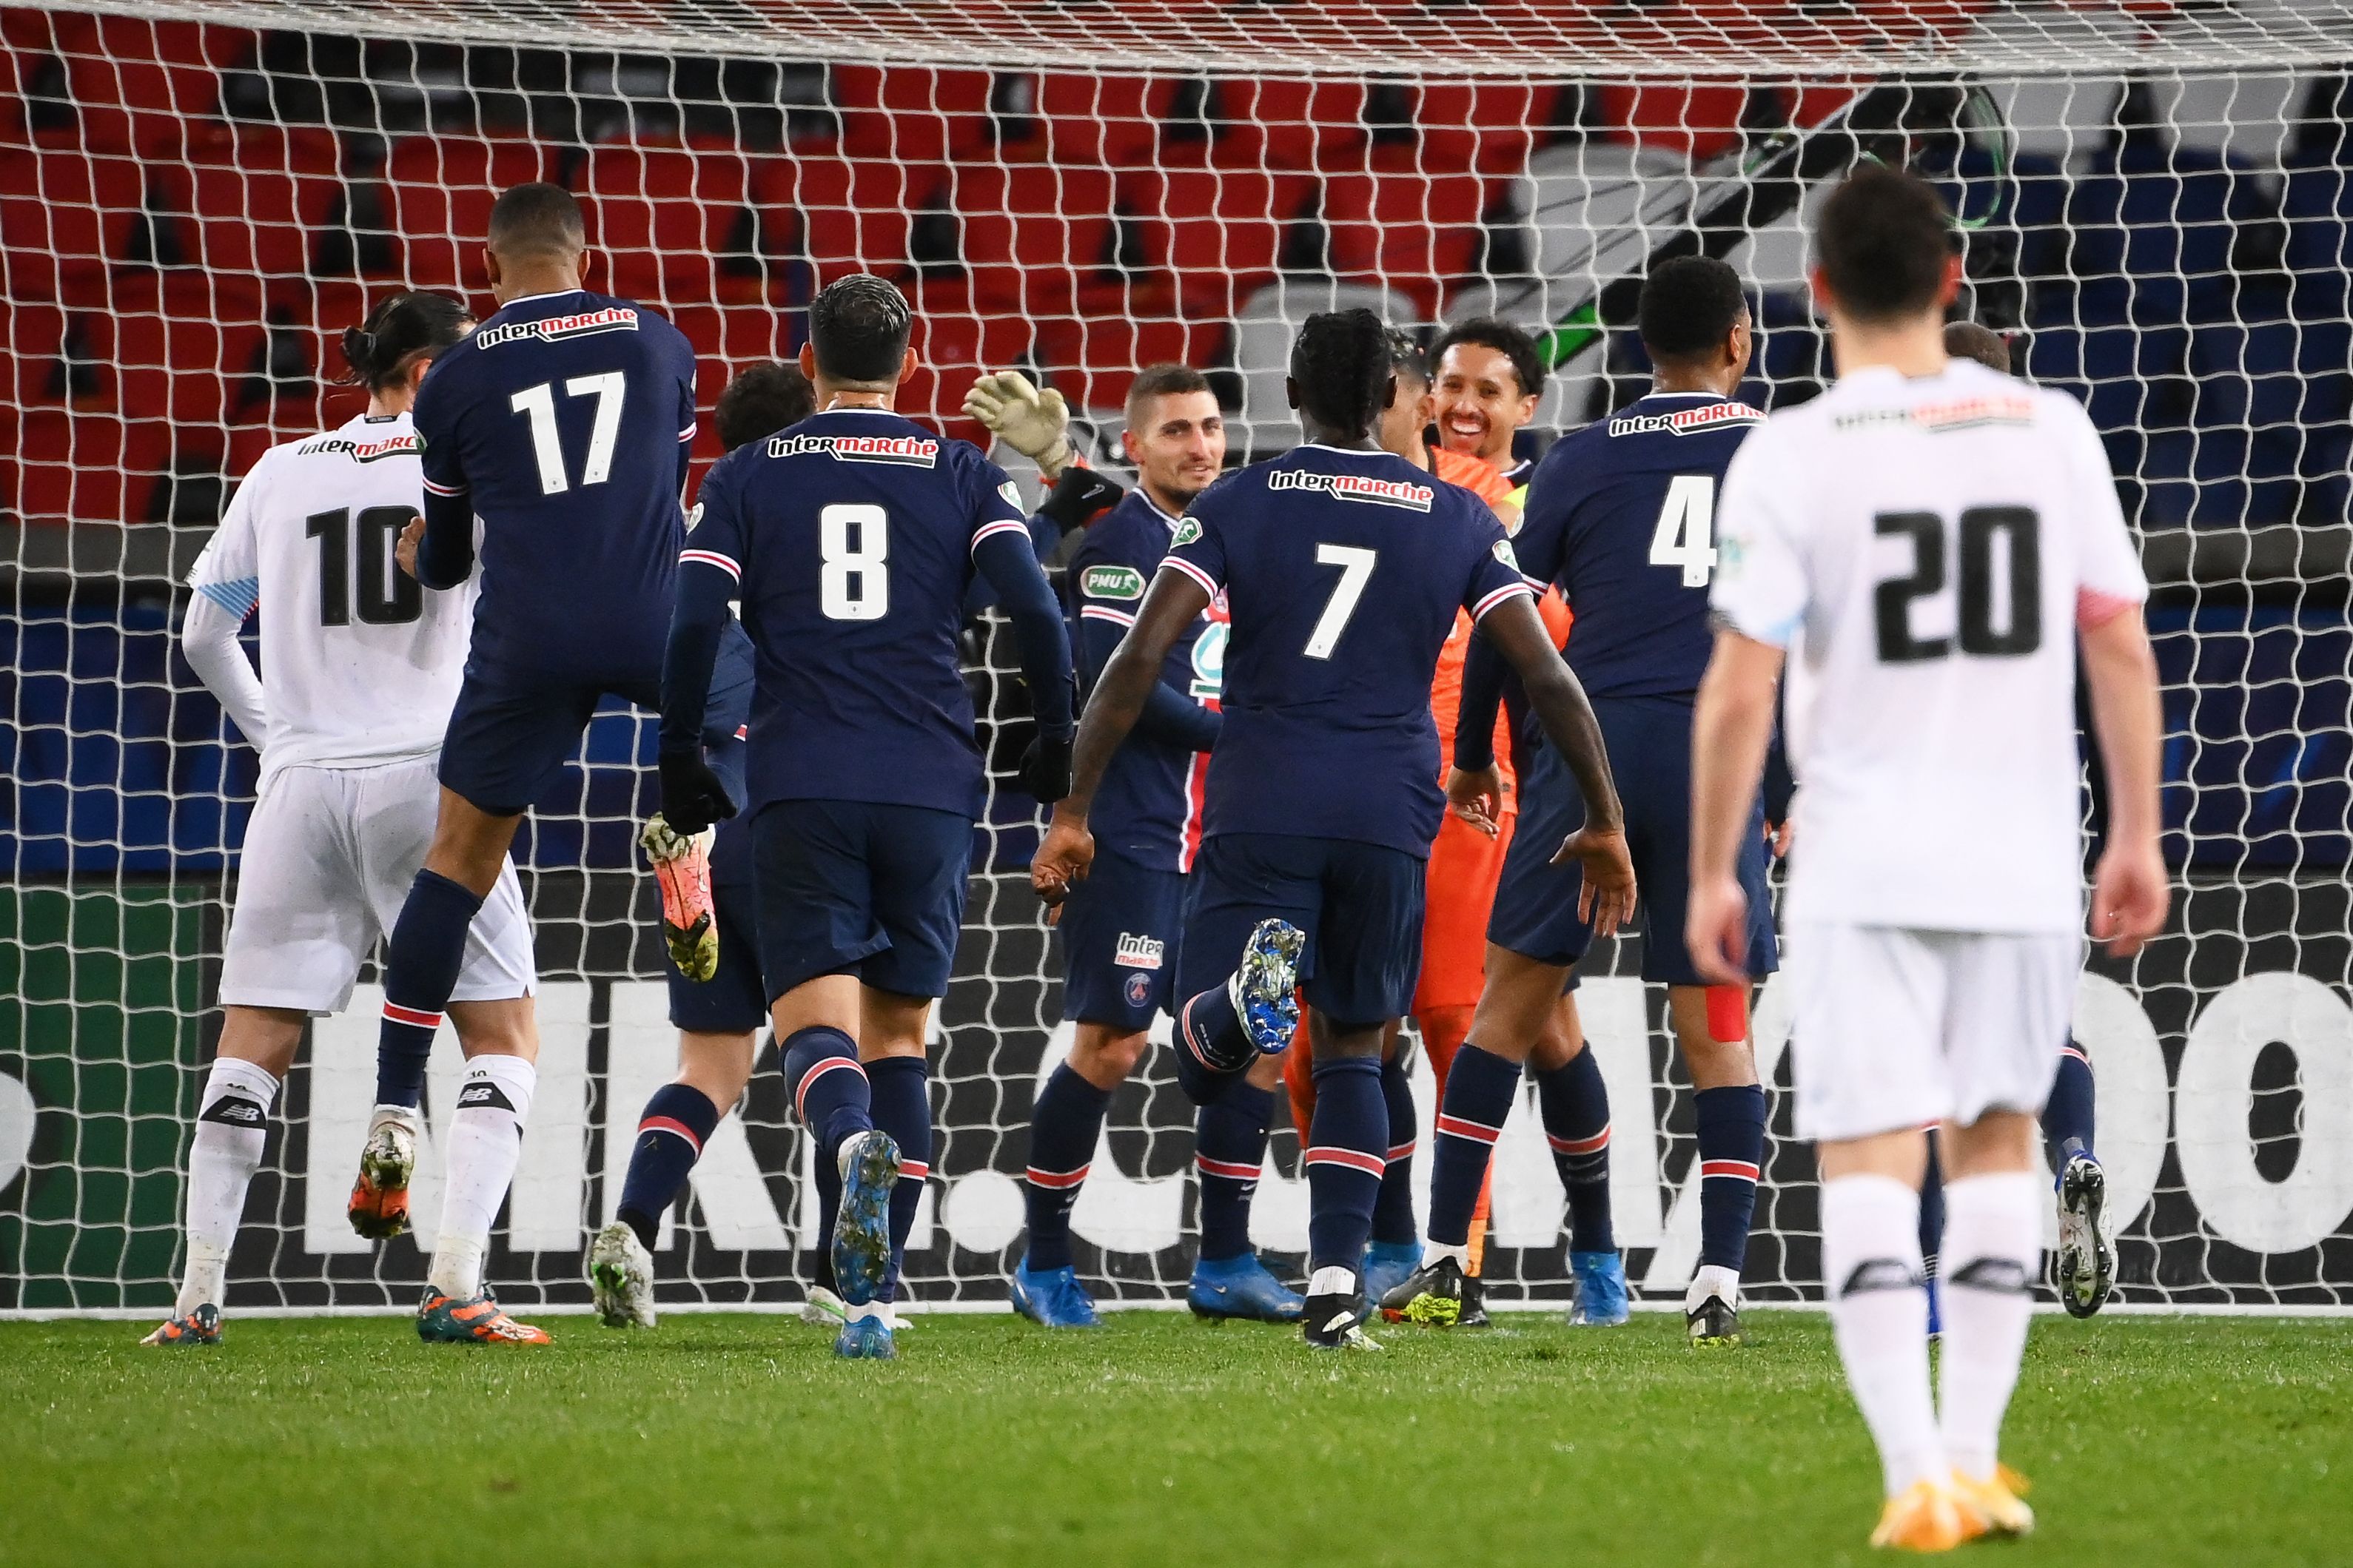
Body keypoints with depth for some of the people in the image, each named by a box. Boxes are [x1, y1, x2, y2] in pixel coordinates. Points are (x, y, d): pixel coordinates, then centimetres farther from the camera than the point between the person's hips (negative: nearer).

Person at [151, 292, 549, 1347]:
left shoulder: (280, 475, 11)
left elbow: (203, 637, 15)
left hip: (301, 784, 3)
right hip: (428, 776, -3)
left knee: (254, 1041, 7)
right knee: (502, 1033, 4)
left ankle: (197, 1296, 2)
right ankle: (453, 1288, -9)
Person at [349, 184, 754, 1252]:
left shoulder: (456, 381, 7)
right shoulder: (658, 343, 11)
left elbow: (442, 564, 16)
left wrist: (420, 552, 40)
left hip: (527, 642, 0)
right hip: (657, 622, 0)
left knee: (460, 856, 12)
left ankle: (393, 1121, 8)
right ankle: (691, 822, -1)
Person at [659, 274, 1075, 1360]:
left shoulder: (749, 476, 7)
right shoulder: (962, 476, 8)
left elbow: (694, 627, -2)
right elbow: (1034, 610, -3)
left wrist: (680, 760, 9)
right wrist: (1056, 743, 10)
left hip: (800, 785, -1)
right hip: (930, 784, 1)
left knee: (814, 1019, -4)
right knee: (900, 1030, 11)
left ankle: (853, 1141, -41)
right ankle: (874, 1291, 4)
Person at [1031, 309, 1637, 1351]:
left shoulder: (1237, 506, 4)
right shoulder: (1457, 520, 8)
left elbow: (1140, 659, -5)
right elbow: (1548, 679, 5)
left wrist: (1073, 814, -3)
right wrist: (1604, 823, 15)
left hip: (1260, 815, -1)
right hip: (1389, 820, 1)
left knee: (1203, 1064, 4)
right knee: (1351, 1052, 15)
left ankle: (1254, 989, -32)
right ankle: (1335, 1284, 0)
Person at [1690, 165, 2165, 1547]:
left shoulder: (1791, 456, -7)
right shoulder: (2051, 431, 2)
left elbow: (1740, 690, -8)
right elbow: (2122, 649, 5)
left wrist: (1711, 874, 1)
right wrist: (2137, 838, 14)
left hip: (1863, 867, -3)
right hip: (2025, 860, 3)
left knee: (1871, 1163, -1)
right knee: (1996, 1139, 17)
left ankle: (1919, 1476, -13)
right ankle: (1976, 1459, 17)